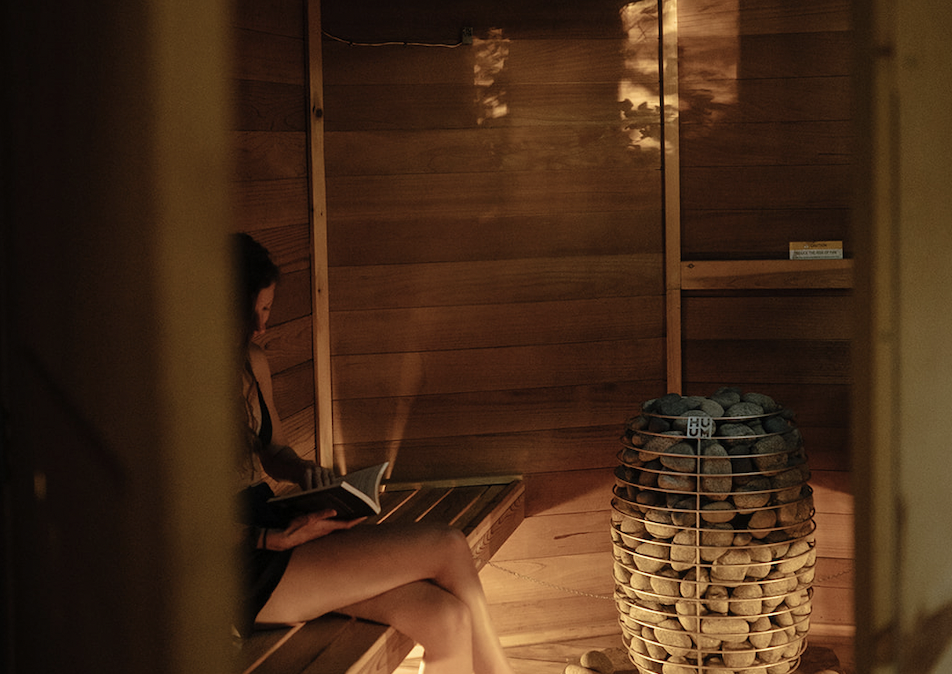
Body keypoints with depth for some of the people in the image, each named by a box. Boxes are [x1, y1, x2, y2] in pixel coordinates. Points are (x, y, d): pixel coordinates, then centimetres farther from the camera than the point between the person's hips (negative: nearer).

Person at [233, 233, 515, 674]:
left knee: (446, 620, -13)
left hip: (271, 532, 8)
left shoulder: (253, 362, 11)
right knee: (447, 549, -12)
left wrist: (315, 478, 4)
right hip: (244, 579, -8)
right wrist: (278, 538, -21)